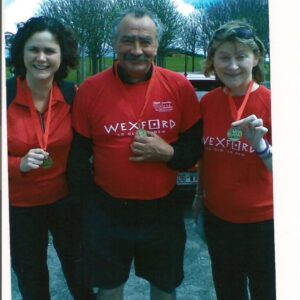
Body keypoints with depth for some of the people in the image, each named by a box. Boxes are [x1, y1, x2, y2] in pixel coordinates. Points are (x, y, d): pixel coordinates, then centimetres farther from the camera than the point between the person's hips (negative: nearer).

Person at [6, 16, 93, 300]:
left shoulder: (72, 95, -11)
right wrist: (19, 164, -28)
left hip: (66, 199, 1)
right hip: (19, 204, -1)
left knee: (78, 268, 22)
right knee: (29, 277, 22)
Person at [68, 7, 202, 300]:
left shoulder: (180, 87, -9)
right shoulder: (90, 89, -8)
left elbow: (195, 147, -1)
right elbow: (79, 155, 0)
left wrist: (167, 153, -20)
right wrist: (85, 202, 0)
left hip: (163, 210, 1)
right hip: (106, 212, 0)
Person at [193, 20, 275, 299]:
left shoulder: (272, 103, -17)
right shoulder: (207, 102, -4)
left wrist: (260, 145, -35)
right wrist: (200, 195, 16)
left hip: (263, 222, -4)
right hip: (217, 218, 4)